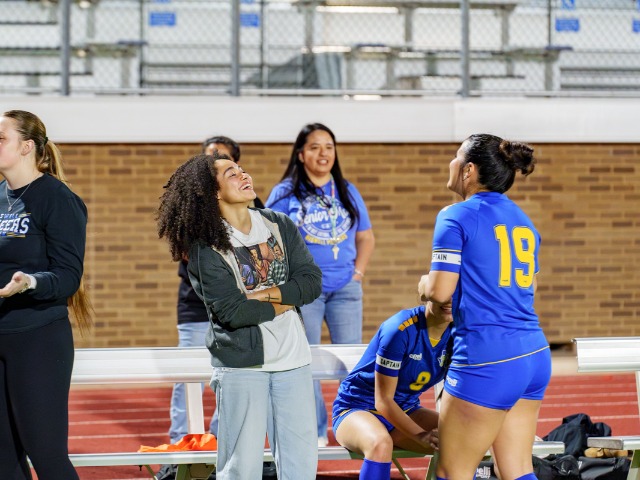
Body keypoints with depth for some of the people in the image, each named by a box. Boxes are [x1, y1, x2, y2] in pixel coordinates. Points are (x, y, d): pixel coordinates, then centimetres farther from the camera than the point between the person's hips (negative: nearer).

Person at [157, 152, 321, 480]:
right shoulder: (206, 247, -8)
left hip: (292, 358, 5)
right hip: (240, 364, -5)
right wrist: (284, 302, -5)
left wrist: (263, 294, -13)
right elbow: (232, 312, -16)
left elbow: (312, 281, 1)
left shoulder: (280, 226, 7)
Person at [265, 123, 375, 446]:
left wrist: (358, 271, 5)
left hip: (345, 289, 3)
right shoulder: (286, 193, 2)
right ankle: (314, 432, 7)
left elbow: (365, 238, 18)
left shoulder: (347, 192, 11)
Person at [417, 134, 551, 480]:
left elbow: (440, 291, -12)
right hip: (535, 357, 8)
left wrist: (424, 284, 9)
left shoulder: (457, 216, -7)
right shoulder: (522, 220, 15)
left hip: (487, 361, -8)